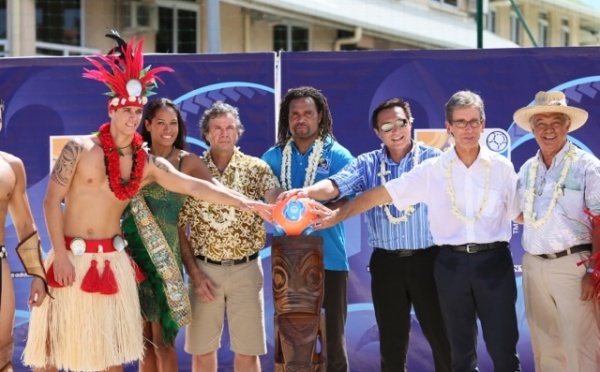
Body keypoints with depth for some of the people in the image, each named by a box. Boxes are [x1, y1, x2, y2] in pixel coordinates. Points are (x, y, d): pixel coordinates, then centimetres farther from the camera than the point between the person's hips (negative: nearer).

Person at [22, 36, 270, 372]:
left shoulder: (148, 163, 3)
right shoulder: (79, 149, -7)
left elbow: (193, 186, -3)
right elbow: (52, 201, -7)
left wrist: (238, 201, -14)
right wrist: (60, 255, -13)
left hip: (112, 260, 3)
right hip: (71, 256, -3)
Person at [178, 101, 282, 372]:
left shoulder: (256, 168, 1)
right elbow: (179, 228, 2)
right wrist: (194, 273, -6)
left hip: (246, 269, 0)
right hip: (205, 269, 0)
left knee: (247, 349, 4)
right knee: (202, 349, 7)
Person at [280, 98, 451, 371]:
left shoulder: (433, 158, 2)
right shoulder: (367, 164, 4)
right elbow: (336, 185, -14)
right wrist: (307, 191, -34)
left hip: (427, 259, -2)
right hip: (386, 262, 2)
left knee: (443, 337, 4)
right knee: (391, 341, 11)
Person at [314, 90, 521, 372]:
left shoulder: (502, 168, 2)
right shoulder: (432, 170, 2)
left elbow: (523, 213, 8)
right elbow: (380, 194, 2)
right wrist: (336, 216, -4)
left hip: (493, 263, -1)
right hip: (451, 264, 1)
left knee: (503, 349, -1)